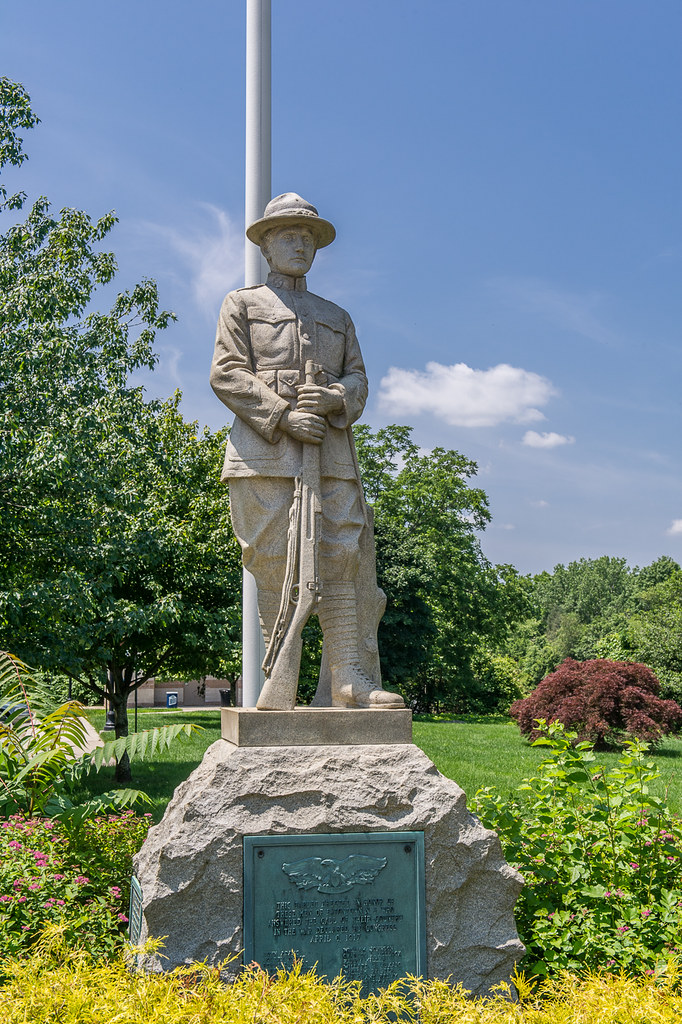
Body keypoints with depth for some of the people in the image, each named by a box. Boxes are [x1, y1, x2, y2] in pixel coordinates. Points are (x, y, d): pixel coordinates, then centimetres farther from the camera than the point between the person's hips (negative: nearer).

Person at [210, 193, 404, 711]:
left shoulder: (337, 316, 28)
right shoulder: (242, 303, 16)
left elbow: (358, 378, 18)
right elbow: (227, 373, 2)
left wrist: (334, 398, -8)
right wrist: (283, 415, -12)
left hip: (330, 450, 4)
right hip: (265, 450, -3)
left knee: (339, 557, -6)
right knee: (275, 564, -6)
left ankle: (349, 677, -8)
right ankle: (282, 683, -3)